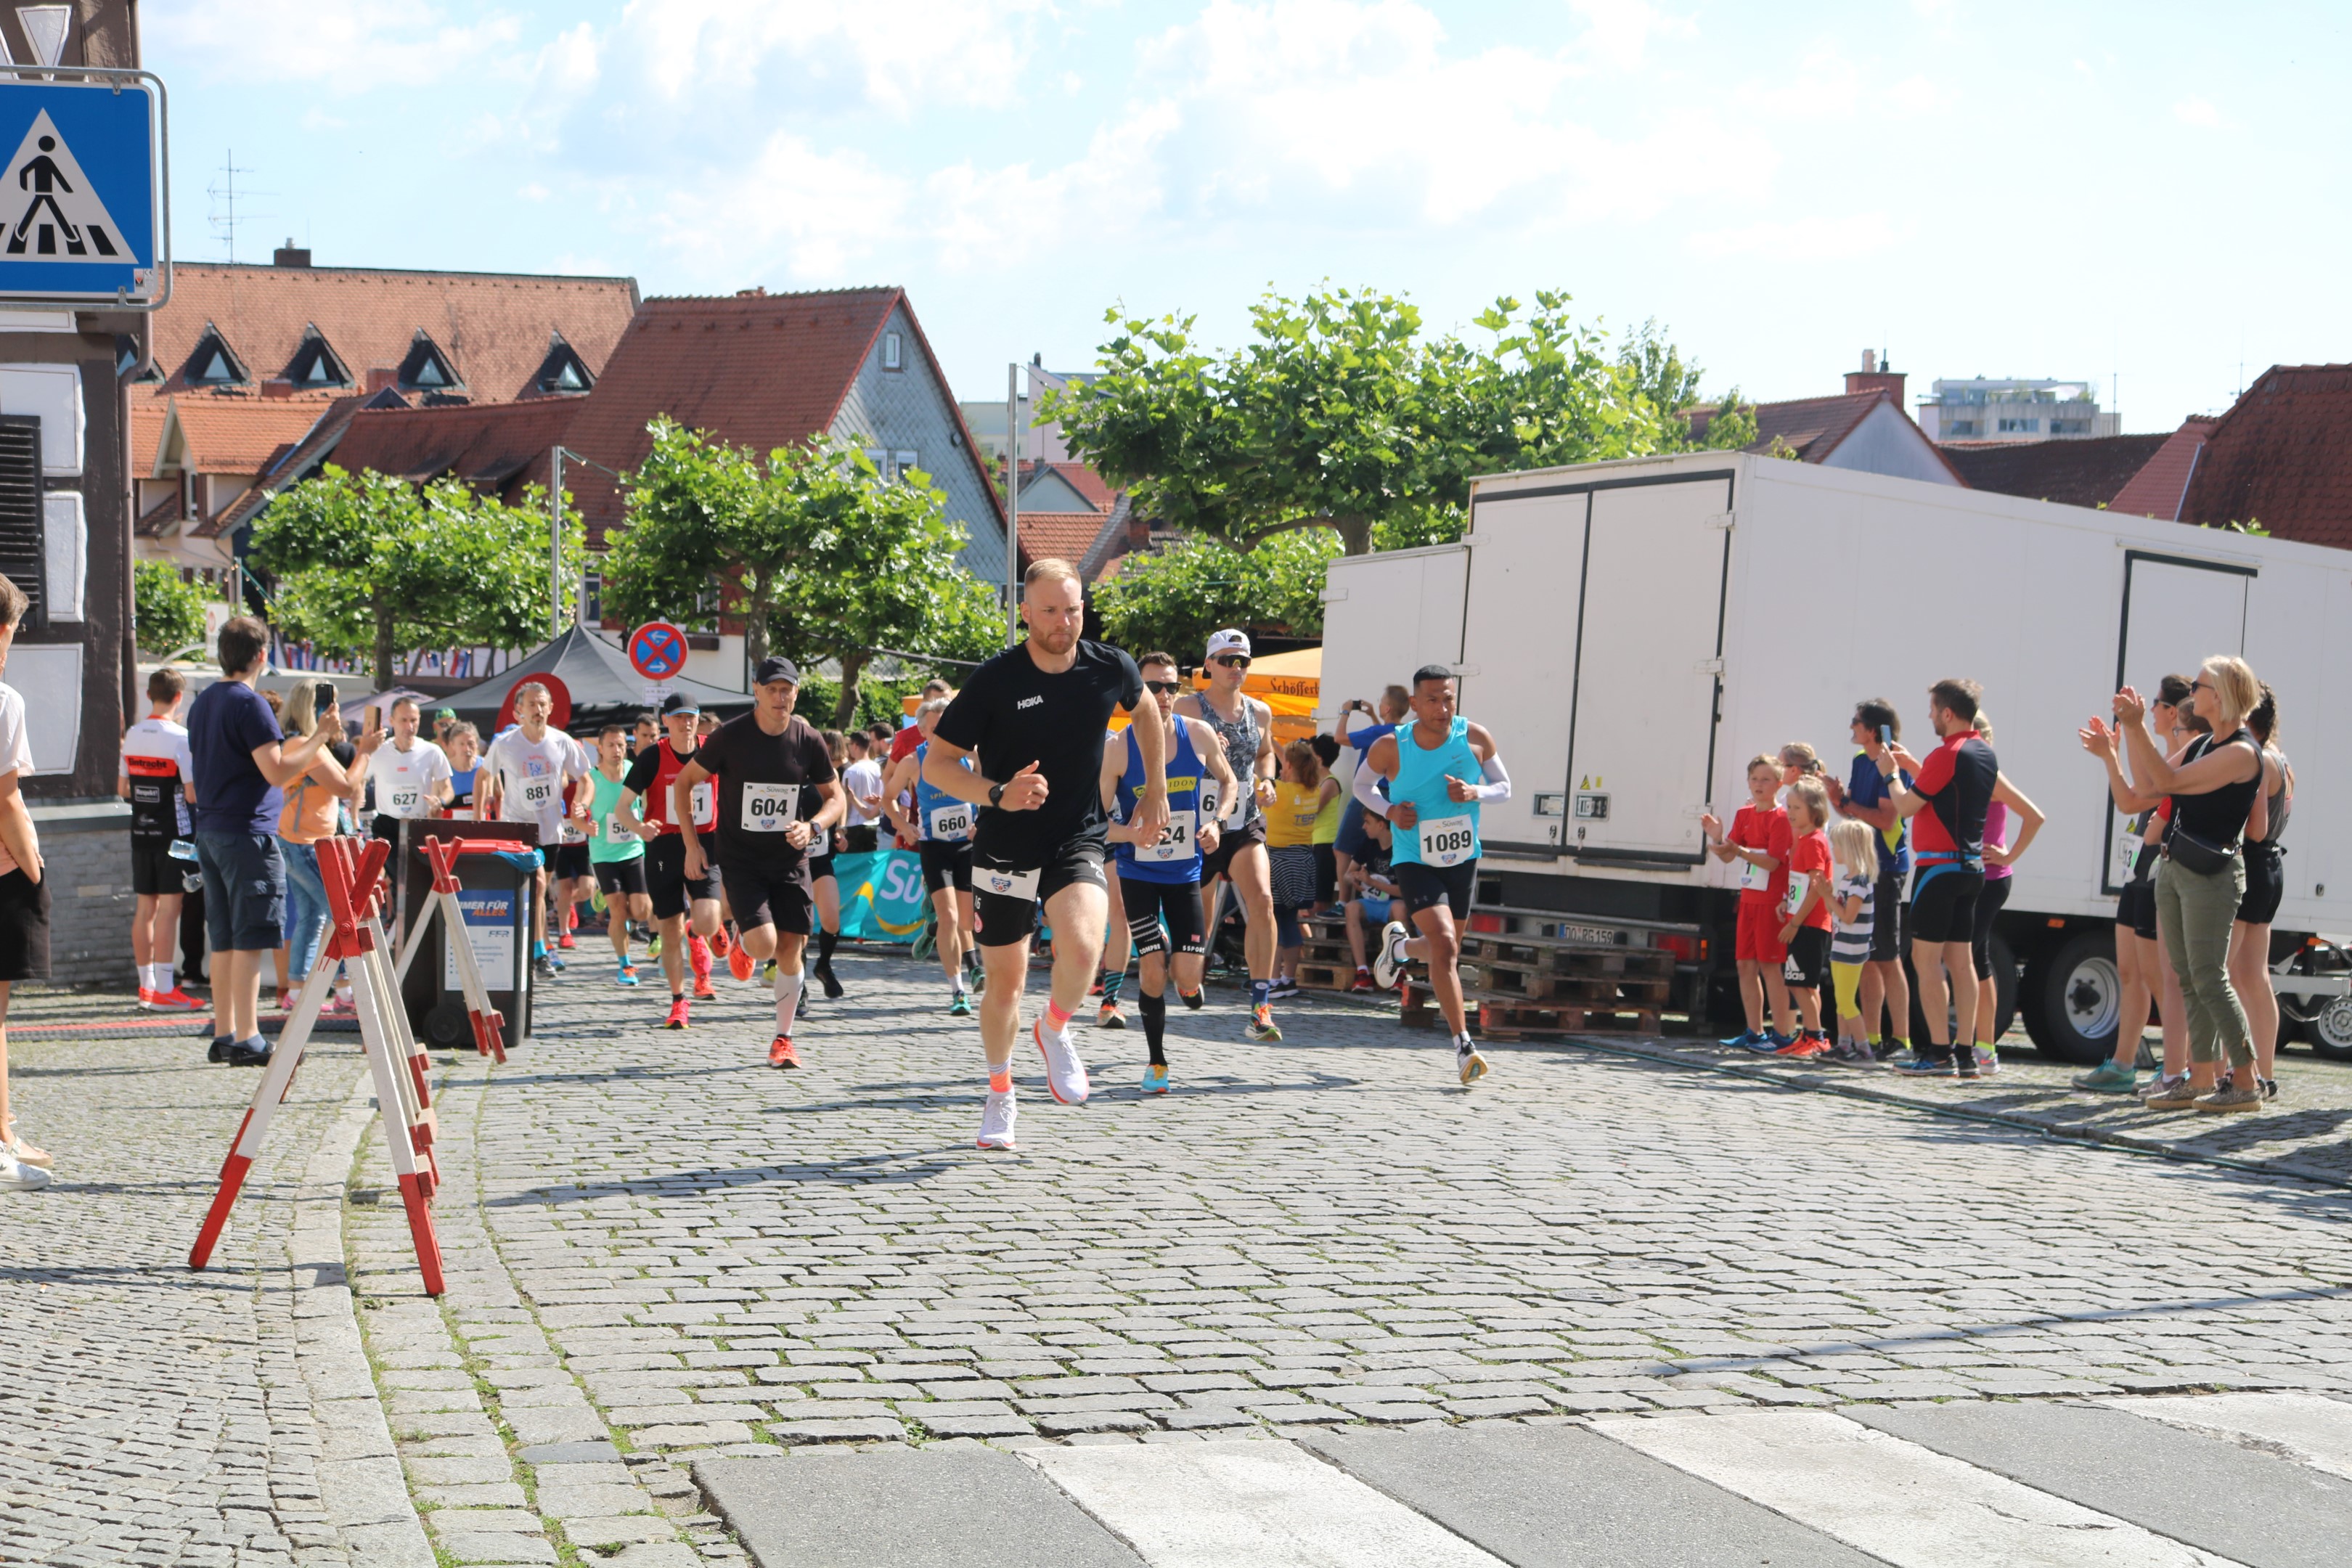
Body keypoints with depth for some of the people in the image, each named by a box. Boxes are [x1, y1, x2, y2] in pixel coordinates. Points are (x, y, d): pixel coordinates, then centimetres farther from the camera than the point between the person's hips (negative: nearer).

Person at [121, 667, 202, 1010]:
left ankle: (146, 983, 15)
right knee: (169, 907, -6)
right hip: (174, 833, -6)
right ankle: (164, 987, -7)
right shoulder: (181, 737, -13)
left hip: (141, 831, 6)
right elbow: (192, 793, -16)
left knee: (145, 907, 11)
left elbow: (122, 789, 13)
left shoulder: (132, 735, 7)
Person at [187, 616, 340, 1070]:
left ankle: (224, 1035, 15)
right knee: (250, 939, -7)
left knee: (224, 939, 12)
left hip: (209, 830, 9)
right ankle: (247, 1040, -8)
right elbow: (278, 772, -20)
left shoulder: (202, 703, 14)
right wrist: (321, 737, -12)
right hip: (247, 833, -9)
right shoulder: (249, 704, -14)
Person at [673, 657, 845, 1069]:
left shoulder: (808, 741, -4)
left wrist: (812, 827, -13)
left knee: (790, 948, 0)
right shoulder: (730, 736, -11)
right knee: (763, 946, -19)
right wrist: (692, 845, -5)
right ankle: (741, 941, 20)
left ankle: (783, 1038, 17)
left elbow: (836, 797, 8)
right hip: (740, 860, -3)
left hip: (790, 860, 3)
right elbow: (684, 782, 0)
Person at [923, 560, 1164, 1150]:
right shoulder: (995, 680, -13)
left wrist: (1156, 792, 17)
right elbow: (935, 764, -9)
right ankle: (1000, 1095, 32)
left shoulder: (1111, 669, -6)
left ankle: (1054, 1030, 5)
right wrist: (998, 794, -25)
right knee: (1004, 979, 8)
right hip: (1004, 850, 0)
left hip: (1077, 841, 1)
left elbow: (1144, 709, 19)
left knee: (1083, 948, -27)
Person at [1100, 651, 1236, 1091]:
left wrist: (1214, 823, -4)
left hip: (1186, 871, 2)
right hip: (1139, 873, -2)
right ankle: (1156, 1061, 14)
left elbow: (1227, 782, 13)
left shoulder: (1199, 736, -6)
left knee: (1188, 983, -4)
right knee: (1152, 972, -5)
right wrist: (1132, 833, -26)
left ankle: (1169, 946, 32)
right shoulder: (1117, 750, -12)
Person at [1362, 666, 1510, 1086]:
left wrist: (1475, 793, -19)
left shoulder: (1476, 738, -9)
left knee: (1444, 951, 18)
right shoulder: (1390, 748, -13)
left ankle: (1398, 944, 53)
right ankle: (1463, 1044, -18)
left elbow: (1504, 787, 3)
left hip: (1463, 860, 4)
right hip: (1415, 861, -4)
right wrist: (1389, 810, -14)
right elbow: (1362, 784, 6)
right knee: (1445, 946, -21)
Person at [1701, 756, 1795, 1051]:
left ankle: (1783, 1033, -3)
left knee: (1769, 965, -8)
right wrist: (1717, 840, -12)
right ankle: (1755, 1032, 15)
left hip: (1771, 901, -7)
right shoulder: (1744, 815, 11)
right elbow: (1728, 856, 8)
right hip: (1749, 899, 7)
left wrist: (1739, 850, -29)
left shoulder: (1780, 818, -10)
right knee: (1746, 965, 7)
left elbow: (1772, 862, -18)